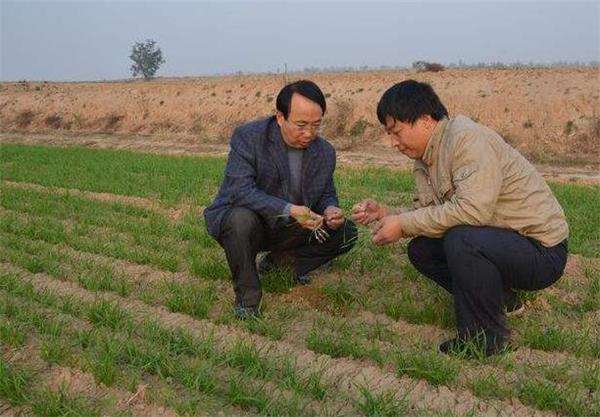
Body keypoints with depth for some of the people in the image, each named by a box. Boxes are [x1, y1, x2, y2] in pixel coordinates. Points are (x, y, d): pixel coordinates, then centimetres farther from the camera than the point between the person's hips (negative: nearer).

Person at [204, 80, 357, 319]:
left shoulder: (325, 152, -4)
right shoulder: (247, 137, -20)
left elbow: (327, 194, 9)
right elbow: (241, 191, -30)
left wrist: (330, 209, -17)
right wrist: (289, 210, -40)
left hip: (288, 229, 5)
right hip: (236, 219, -5)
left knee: (346, 232, -7)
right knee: (242, 219, -39)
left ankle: (281, 260, 12)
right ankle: (247, 297, -15)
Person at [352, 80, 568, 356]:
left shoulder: (467, 137, -21)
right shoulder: (425, 158, 8)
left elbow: (473, 209, -32)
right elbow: (427, 212, 6)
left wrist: (404, 224, -25)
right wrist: (384, 213, -8)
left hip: (542, 250, -9)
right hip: (498, 240, 9)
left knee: (462, 240, -33)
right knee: (420, 250, 3)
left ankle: (487, 336, -11)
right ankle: (501, 299, 15)